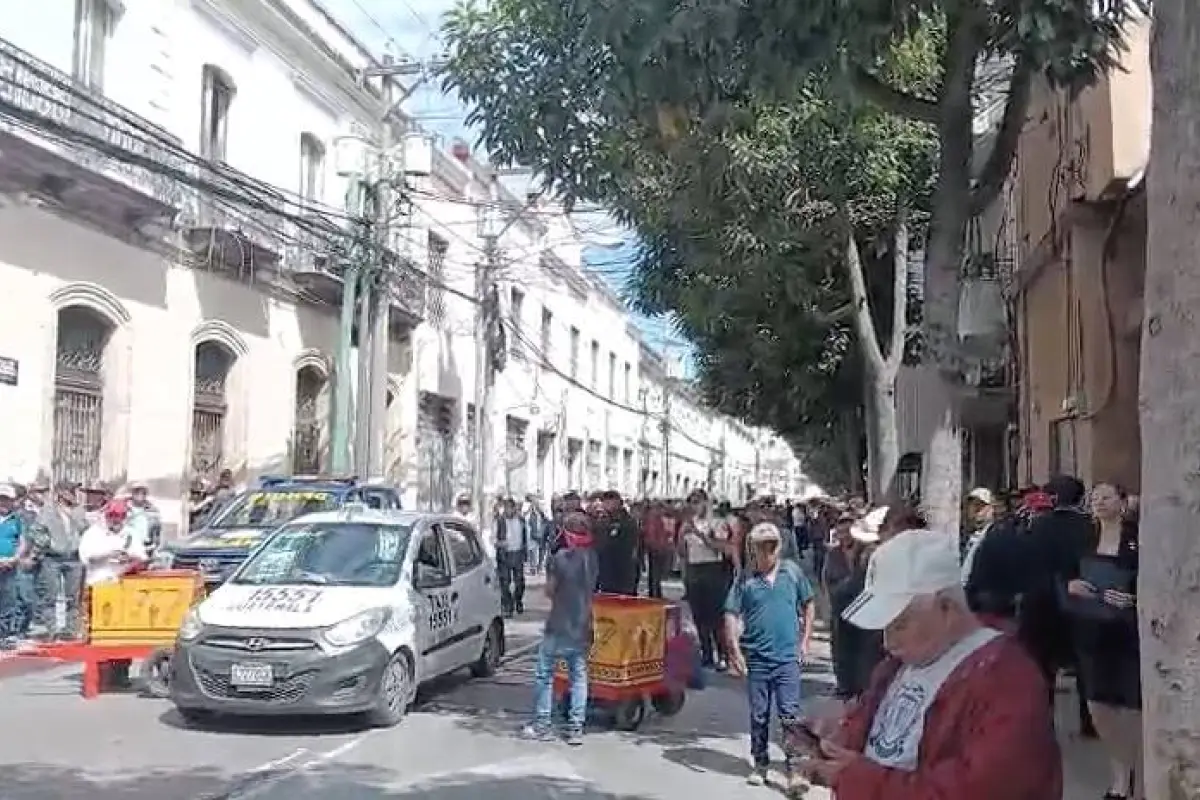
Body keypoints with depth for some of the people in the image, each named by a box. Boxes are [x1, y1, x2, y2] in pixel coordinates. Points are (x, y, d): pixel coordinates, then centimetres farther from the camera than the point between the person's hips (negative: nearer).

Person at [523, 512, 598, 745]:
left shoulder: (559, 558, -16)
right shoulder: (592, 557, 0)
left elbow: (549, 591, -9)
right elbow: (592, 585, 8)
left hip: (559, 628, -5)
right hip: (582, 628, 5)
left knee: (544, 675, 7)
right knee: (579, 677, 11)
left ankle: (542, 725, 10)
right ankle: (576, 728, 9)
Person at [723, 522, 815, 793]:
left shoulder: (793, 572, 0)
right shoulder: (745, 578, -4)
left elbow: (807, 605, 12)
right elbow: (731, 615, -3)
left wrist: (805, 641, 8)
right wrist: (735, 651, -8)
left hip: (788, 657, 0)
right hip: (756, 658, 0)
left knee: (790, 715, -3)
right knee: (758, 715, 12)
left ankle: (793, 768, 2)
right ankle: (760, 763, 27)